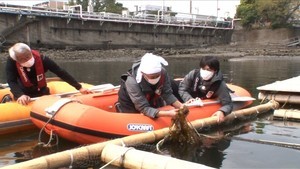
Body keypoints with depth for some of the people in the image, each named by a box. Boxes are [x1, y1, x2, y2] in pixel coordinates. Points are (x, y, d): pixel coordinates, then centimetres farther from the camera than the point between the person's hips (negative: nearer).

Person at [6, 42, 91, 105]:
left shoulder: (41, 59, -24)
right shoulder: (11, 62, -22)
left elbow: (61, 72, -23)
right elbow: (11, 81, -25)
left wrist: (79, 87, -26)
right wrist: (20, 95, -46)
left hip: (42, 94, 1)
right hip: (23, 94, -1)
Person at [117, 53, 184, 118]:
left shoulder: (162, 72, -26)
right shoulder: (132, 82, -38)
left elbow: (167, 94, -19)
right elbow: (144, 109, -40)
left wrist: (180, 106, -36)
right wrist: (168, 113, -51)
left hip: (152, 103, 4)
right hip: (132, 110, -4)